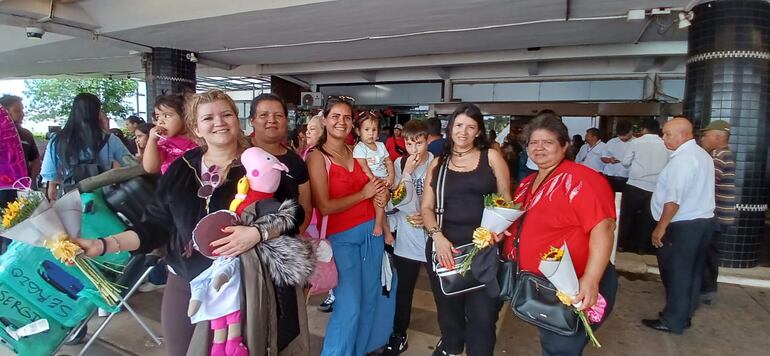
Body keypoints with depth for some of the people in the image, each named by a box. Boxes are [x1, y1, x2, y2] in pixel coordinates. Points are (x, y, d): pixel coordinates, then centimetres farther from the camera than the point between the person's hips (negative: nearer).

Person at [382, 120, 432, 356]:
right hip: (406, 239, 3)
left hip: (432, 237, -2)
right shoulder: (399, 163, 1)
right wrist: (407, 171, -17)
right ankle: (399, 336, 35)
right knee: (403, 290, 14)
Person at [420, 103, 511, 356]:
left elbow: (506, 200, 4)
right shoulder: (438, 164, 9)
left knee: (482, 315, -2)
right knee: (449, 310, 18)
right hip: (445, 245, 3)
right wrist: (437, 235, -12)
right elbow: (427, 207, 6)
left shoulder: (491, 157, 3)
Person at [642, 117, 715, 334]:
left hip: (682, 226, -10)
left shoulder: (682, 159, -20)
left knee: (675, 273, 1)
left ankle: (673, 321, 11)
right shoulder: (704, 155, 13)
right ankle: (684, 315, 28)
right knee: (692, 272, 16)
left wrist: (661, 227, -19)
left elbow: (673, 199, -25)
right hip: (704, 220, 10)